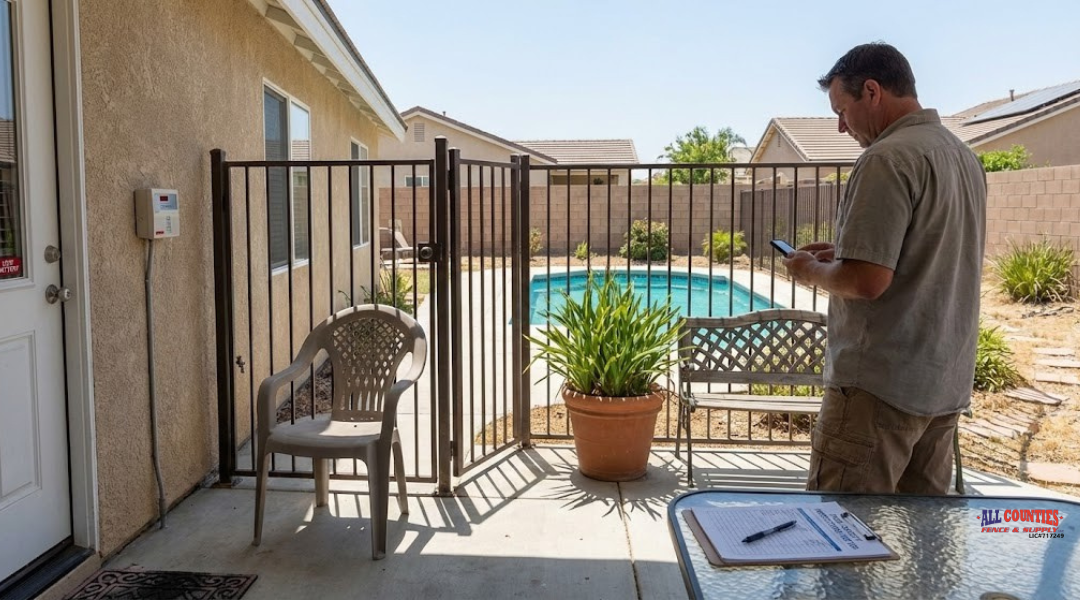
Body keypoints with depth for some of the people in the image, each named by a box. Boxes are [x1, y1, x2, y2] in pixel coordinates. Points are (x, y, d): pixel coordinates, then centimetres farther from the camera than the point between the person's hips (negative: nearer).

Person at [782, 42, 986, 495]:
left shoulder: (888, 158, -15)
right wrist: (844, 256, 16)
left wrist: (814, 272, -2)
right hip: (947, 383, 9)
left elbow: (867, 281, -22)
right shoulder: (964, 156, 13)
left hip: (881, 383, -9)